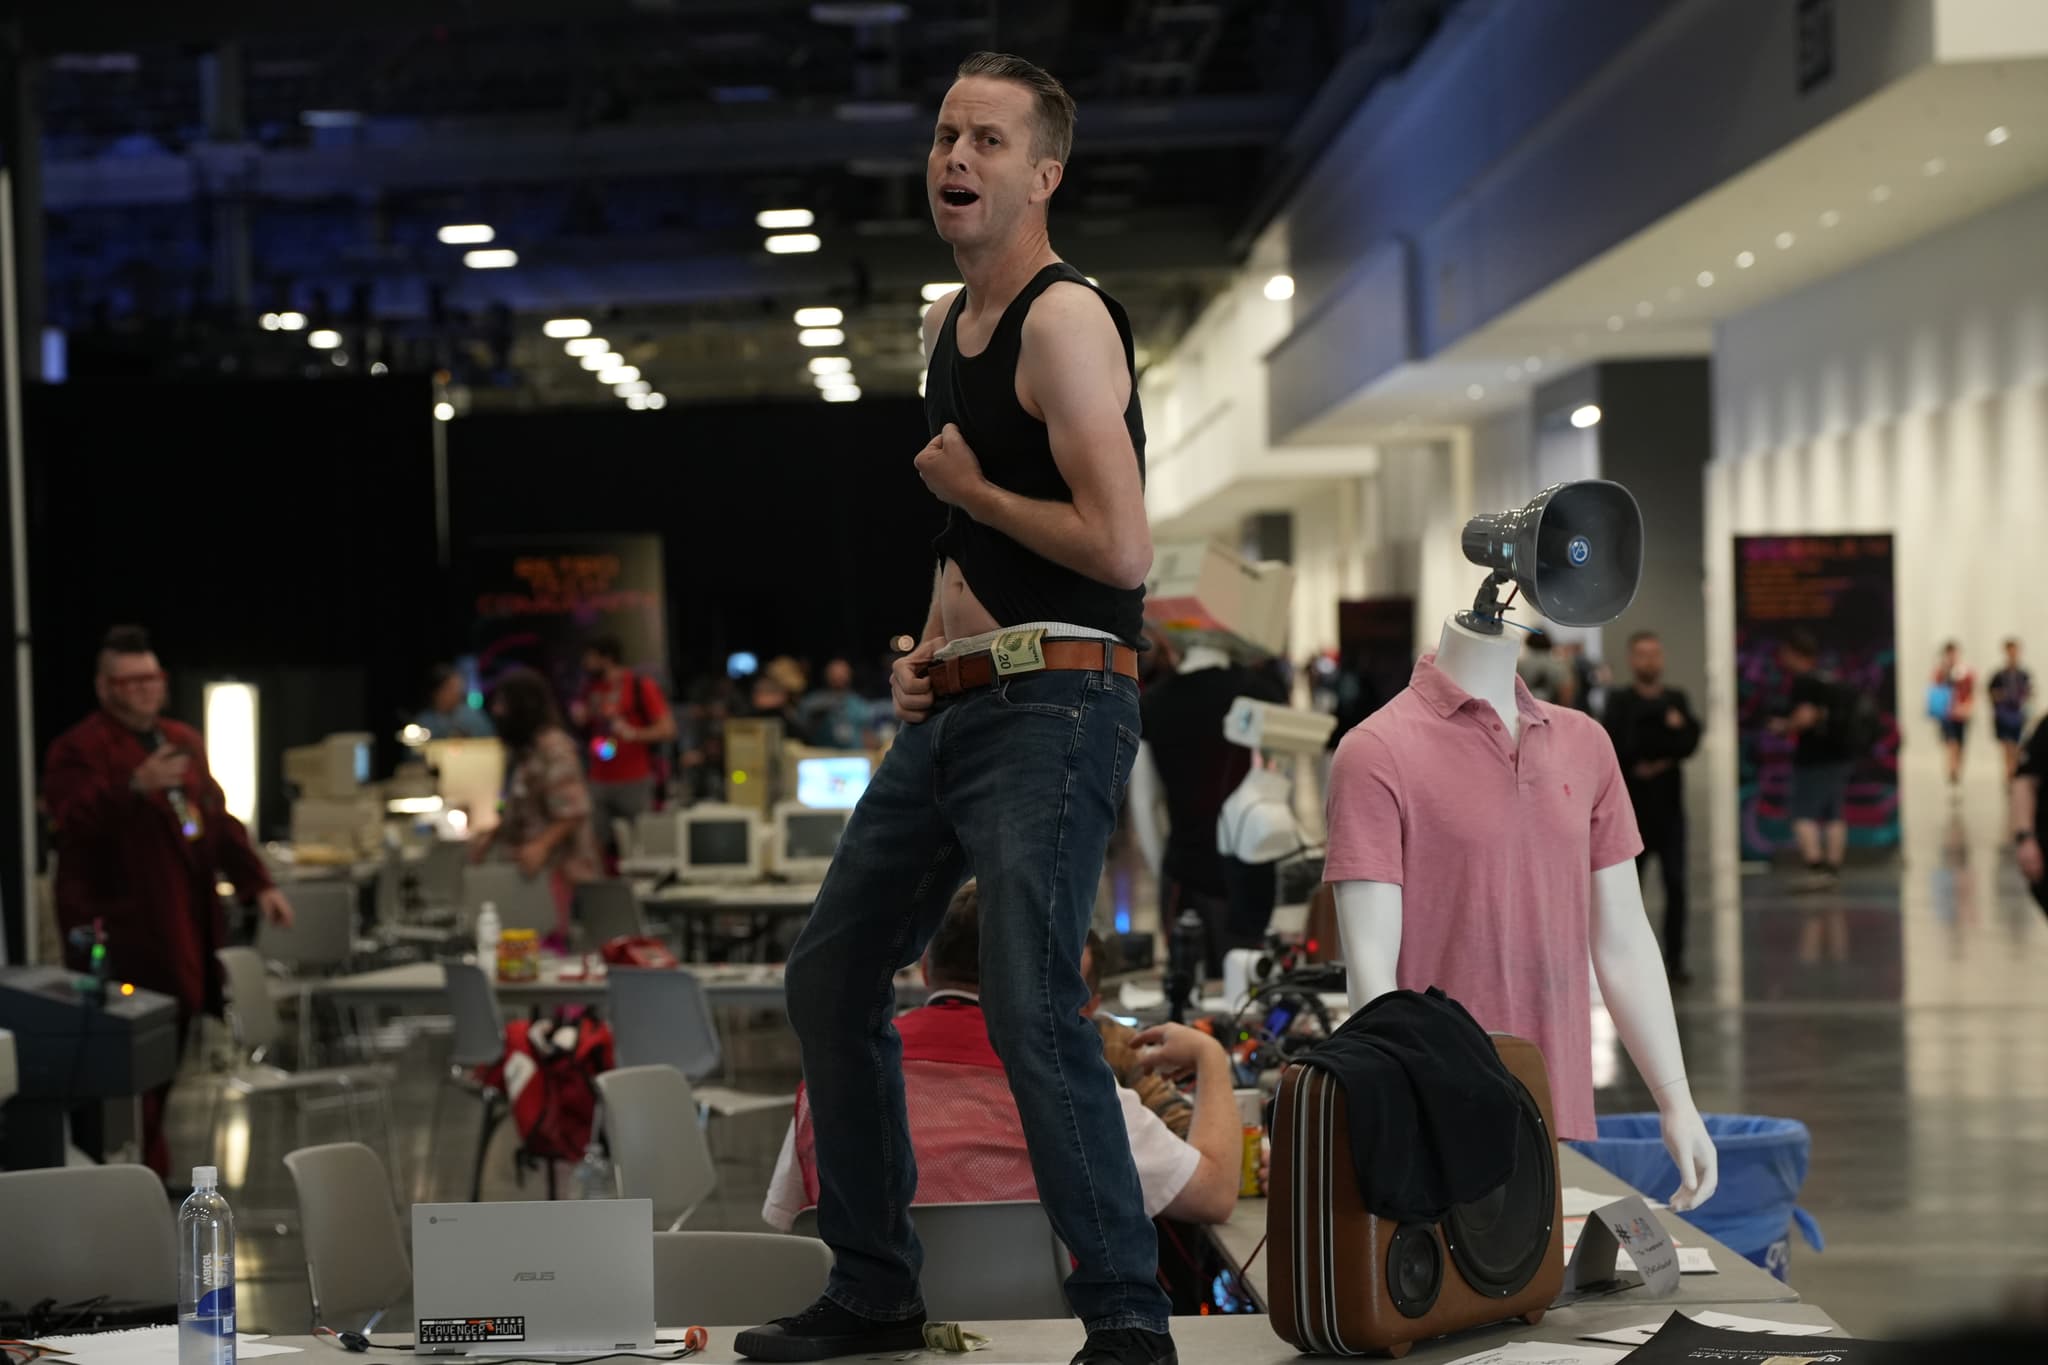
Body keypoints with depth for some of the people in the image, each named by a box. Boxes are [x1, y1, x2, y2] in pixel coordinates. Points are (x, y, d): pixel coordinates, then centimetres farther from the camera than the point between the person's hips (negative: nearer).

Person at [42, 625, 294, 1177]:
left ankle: (151, 1174, 20)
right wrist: (136, 786, -35)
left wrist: (258, 883, 16)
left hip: (186, 923, 7)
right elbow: (76, 819, -21)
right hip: (123, 933, -7)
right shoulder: (79, 749, -6)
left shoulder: (184, 741, 19)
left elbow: (219, 819, 24)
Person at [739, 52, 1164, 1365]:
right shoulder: (949, 322, 17)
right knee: (833, 975, 14)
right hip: (953, 706, 10)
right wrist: (930, 642, 14)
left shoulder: (1066, 319, -12)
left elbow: (1120, 547, -22)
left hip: (1053, 708, -10)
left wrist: (970, 486, -9)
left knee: (1031, 1009, -19)